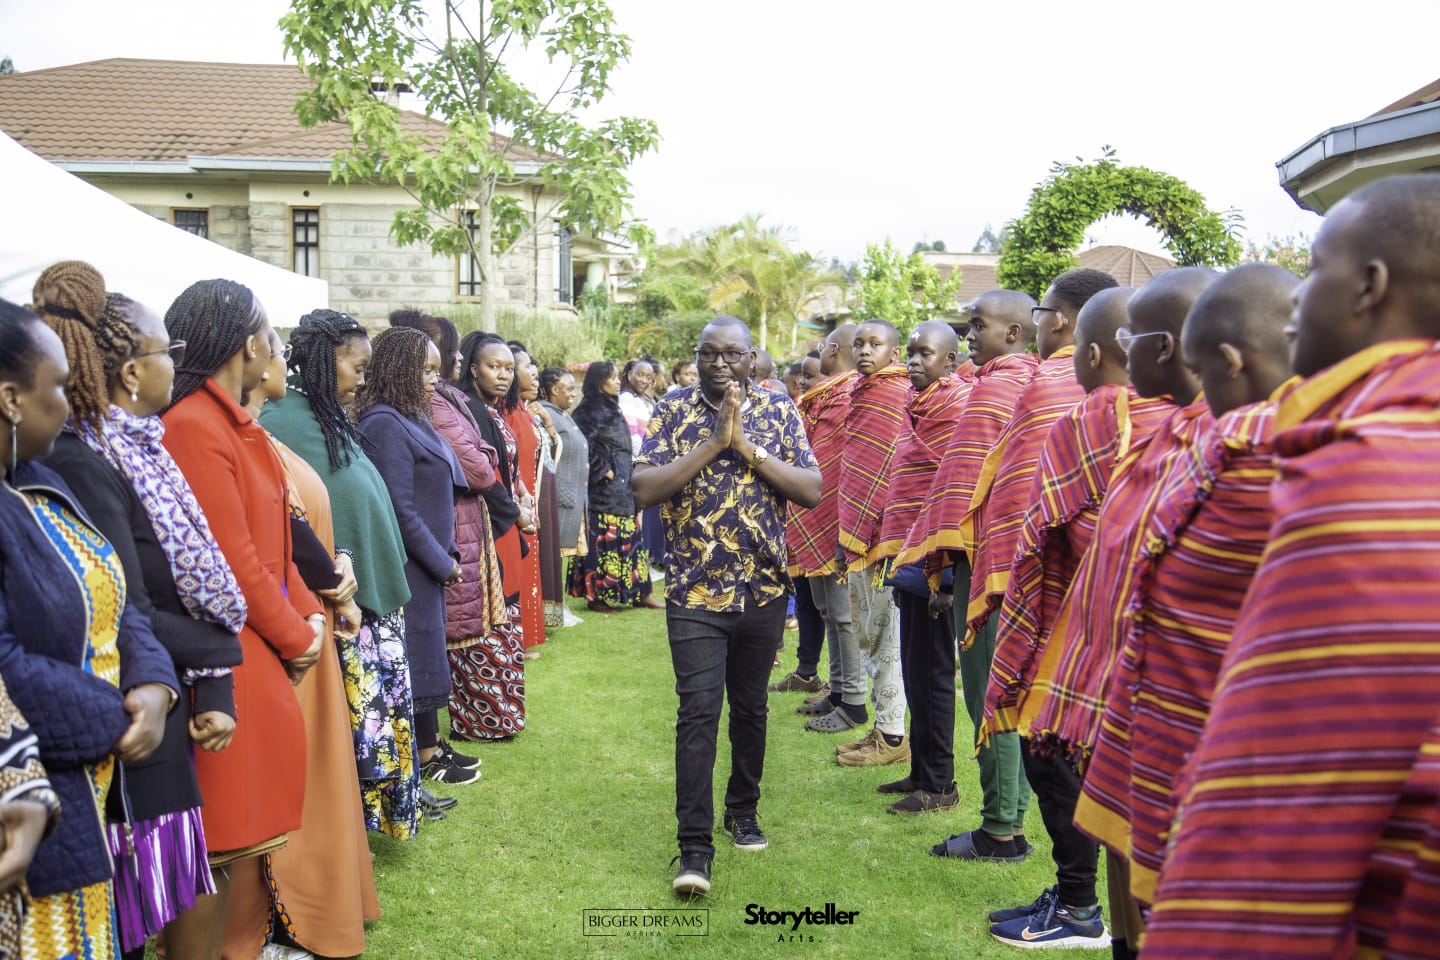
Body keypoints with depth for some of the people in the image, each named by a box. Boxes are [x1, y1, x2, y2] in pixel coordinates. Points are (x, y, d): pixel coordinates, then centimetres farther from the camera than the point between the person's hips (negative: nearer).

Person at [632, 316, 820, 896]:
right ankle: (695, 846, -3)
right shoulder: (673, 412, -1)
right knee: (698, 712, -8)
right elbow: (644, 489, -13)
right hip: (695, 591, -2)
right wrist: (713, 444, -18)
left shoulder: (779, 412, 2)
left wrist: (746, 446, -17)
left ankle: (743, 809, 36)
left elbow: (812, 490, -7)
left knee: (750, 707, 16)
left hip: (764, 589, 2)